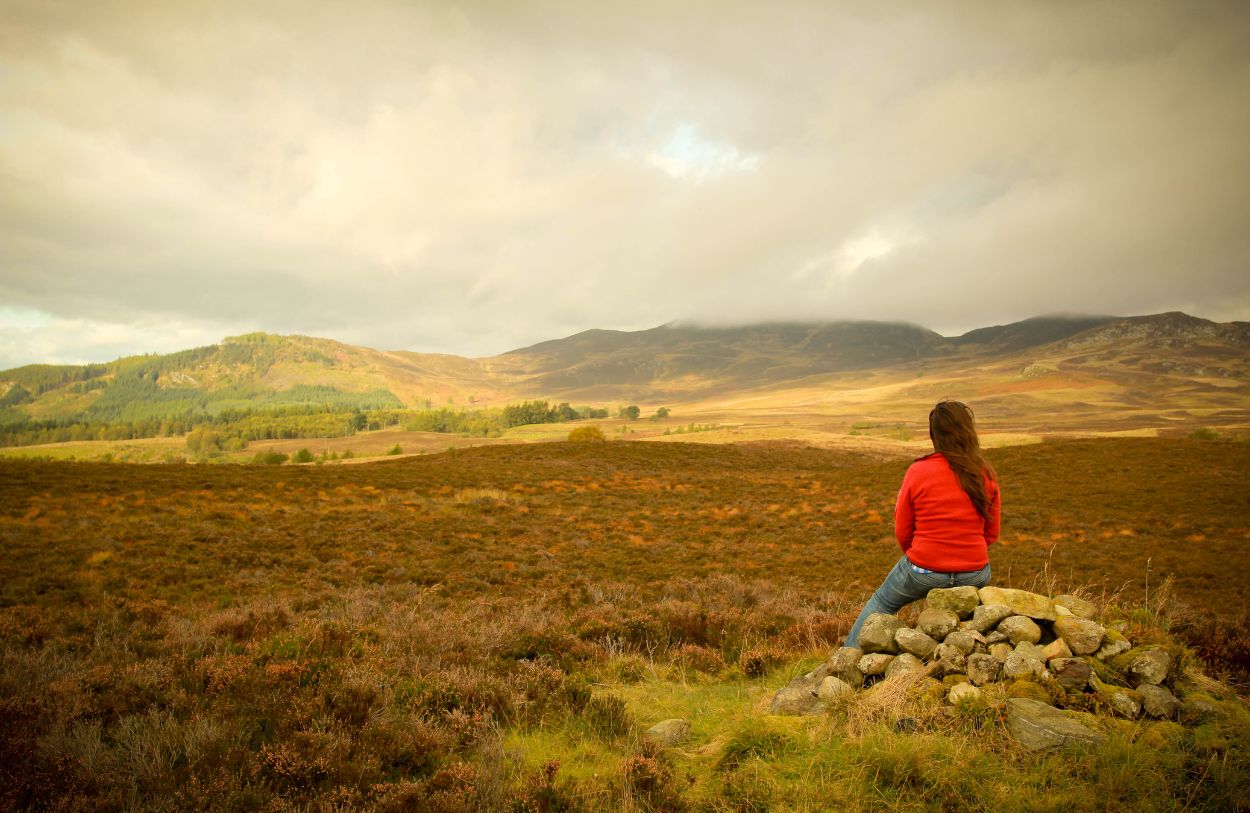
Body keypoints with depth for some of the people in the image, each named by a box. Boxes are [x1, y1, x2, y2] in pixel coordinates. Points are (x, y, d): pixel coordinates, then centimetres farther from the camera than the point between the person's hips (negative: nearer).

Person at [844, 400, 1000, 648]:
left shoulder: (918, 472, -12)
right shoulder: (986, 476, -5)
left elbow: (902, 532, -3)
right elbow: (991, 534, 5)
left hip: (924, 572, -2)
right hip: (974, 575, 2)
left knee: (881, 603, 24)